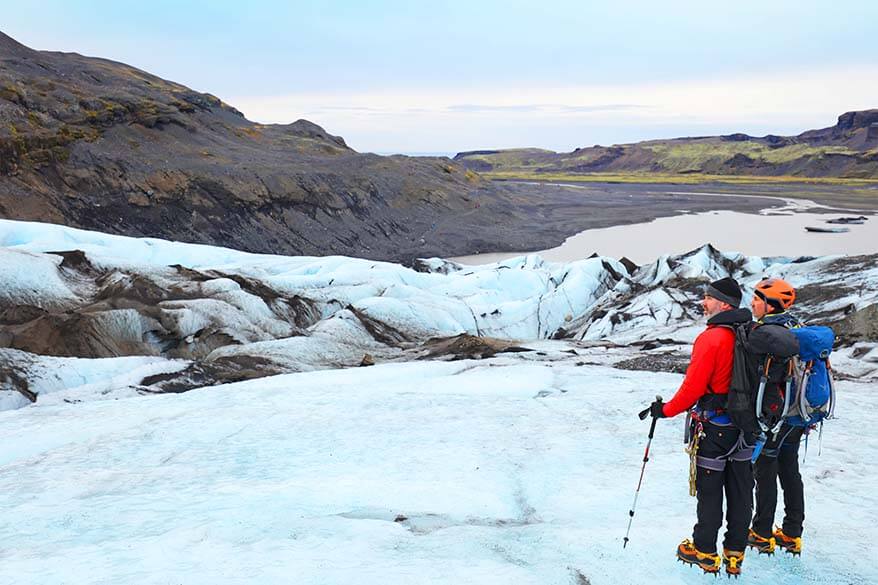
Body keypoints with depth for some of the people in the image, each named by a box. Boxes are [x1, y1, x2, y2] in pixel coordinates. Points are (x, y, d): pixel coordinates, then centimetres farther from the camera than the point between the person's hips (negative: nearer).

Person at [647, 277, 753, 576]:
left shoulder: (711, 338, -21)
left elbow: (693, 386, -21)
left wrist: (666, 410, -8)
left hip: (714, 428, -7)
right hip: (745, 425, 7)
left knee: (709, 491, 6)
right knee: (740, 492, 12)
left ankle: (705, 552, 18)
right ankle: (735, 554, 23)